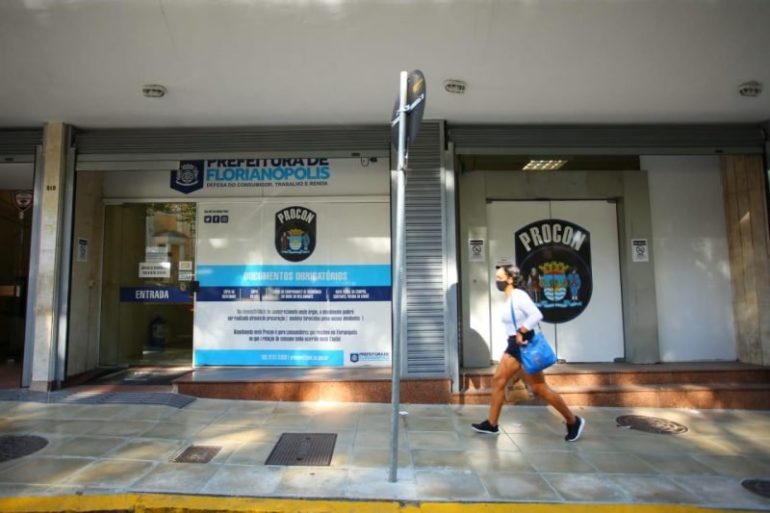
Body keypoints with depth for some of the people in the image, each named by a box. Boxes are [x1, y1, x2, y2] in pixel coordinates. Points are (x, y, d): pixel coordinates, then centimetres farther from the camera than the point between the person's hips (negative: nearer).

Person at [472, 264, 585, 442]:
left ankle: (573, 422, 15)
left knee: (539, 388, -1)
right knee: (497, 381, 6)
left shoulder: (519, 295, -17)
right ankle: (491, 424, 13)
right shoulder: (509, 299, 12)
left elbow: (537, 315, -28)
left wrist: (520, 332, -26)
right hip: (514, 346, 9)